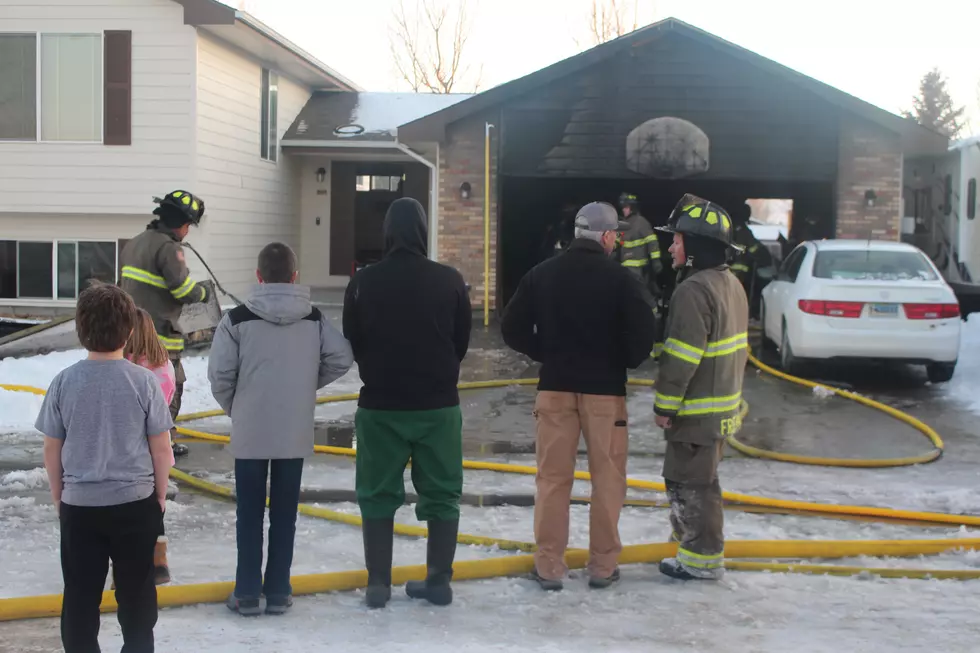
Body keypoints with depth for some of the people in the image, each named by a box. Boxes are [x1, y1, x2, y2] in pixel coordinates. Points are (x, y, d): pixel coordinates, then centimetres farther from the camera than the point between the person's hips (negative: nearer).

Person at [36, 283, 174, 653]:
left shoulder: (64, 382, -8)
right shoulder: (144, 381, -11)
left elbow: (51, 450, 0)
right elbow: (161, 447, -6)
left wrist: (58, 498, 14)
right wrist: (160, 494, 9)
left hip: (79, 505, 1)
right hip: (135, 502, -1)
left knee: (80, 594, 12)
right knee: (136, 591, 13)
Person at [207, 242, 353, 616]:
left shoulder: (238, 319, -7)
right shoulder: (314, 319, 1)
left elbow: (220, 373, -10)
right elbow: (341, 359, -4)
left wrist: (235, 408, 7)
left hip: (250, 433, -2)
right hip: (295, 434, 2)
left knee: (250, 514, 8)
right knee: (284, 513, 11)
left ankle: (247, 594, 12)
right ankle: (278, 592, 15)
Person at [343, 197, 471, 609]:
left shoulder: (364, 282, -7)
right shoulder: (450, 281, -6)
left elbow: (352, 344, 2)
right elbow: (462, 342, 3)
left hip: (380, 405, 0)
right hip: (439, 405, 0)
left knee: (378, 495, 10)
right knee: (441, 494, 12)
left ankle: (378, 584, 10)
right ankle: (439, 581, 13)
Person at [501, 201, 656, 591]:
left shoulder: (542, 274, 1)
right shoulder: (621, 278, -8)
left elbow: (513, 328, 1)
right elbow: (642, 334, -15)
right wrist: (624, 363, 4)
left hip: (555, 386, 3)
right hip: (605, 388, -2)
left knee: (553, 478, 9)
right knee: (607, 479, 9)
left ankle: (549, 566, 12)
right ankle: (603, 566, 15)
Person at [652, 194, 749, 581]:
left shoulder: (694, 290, -22)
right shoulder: (731, 284, 10)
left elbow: (681, 358, -24)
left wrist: (664, 405, -15)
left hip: (698, 411, -10)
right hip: (723, 402, 10)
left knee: (690, 482, 1)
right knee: (691, 477, 22)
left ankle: (702, 559, 9)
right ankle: (691, 538, 36)